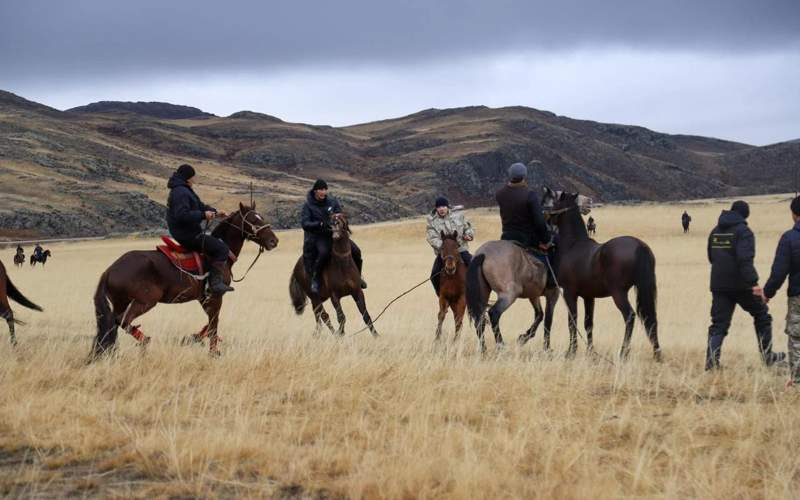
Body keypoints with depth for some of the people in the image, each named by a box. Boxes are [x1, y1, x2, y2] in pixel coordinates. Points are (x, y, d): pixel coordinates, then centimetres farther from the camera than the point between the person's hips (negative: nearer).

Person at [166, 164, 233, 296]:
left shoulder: (184, 191, 17)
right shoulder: (181, 193, -19)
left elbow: (200, 205, 23)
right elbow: (182, 215, -30)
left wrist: (215, 212, 9)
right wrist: (203, 215, -26)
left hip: (188, 233, 11)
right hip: (188, 235, -11)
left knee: (217, 243, 22)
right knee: (221, 249, -13)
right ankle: (215, 283, -16)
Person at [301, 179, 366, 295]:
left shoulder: (333, 201, 3)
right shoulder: (308, 205, -6)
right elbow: (304, 224, -14)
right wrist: (320, 224, -30)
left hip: (335, 233, 4)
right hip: (318, 236, -4)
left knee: (355, 251, -9)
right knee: (324, 253, -37)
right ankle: (315, 279, -17)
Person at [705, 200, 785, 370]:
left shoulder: (715, 232, 11)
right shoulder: (743, 232, -12)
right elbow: (745, 259, -24)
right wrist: (753, 283, -29)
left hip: (719, 285, 5)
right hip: (741, 285, -5)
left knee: (718, 324, 5)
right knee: (762, 317, 14)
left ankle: (711, 361, -9)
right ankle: (767, 356, 19)